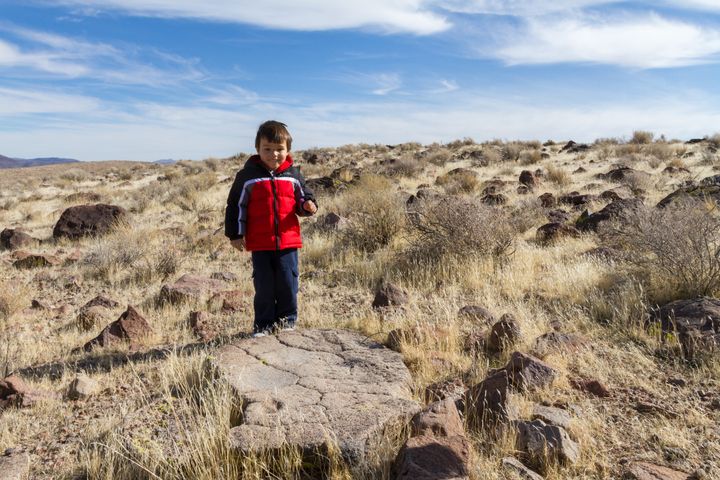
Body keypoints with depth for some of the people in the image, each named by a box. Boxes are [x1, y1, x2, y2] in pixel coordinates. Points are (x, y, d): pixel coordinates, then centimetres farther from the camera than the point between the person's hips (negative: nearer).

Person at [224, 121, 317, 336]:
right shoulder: (248, 175, -1)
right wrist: (235, 234, 1)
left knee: (288, 285, 6)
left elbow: (302, 198, 15)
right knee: (264, 287, 6)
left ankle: (287, 322, 24)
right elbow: (236, 206, 4)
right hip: (260, 244, -1)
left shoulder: (293, 175, 4)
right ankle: (263, 325, 21)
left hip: (288, 242, 1)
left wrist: (307, 206, -9)